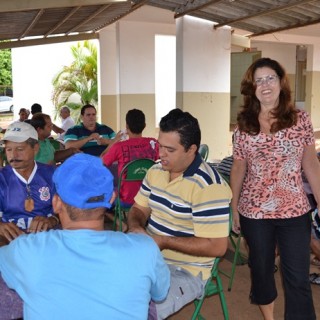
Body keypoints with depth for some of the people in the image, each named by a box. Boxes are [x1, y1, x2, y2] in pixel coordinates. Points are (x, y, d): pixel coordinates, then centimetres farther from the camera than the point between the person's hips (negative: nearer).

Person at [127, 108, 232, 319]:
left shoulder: (208, 186, -22)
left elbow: (217, 246, -23)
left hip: (186, 271, -7)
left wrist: (164, 241, -23)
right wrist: (135, 227, -10)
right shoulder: (155, 171, 3)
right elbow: (139, 209, 13)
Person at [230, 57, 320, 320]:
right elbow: (239, 168, 4)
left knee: (298, 277, 4)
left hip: (294, 211, -1)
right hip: (254, 211, 1)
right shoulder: (244, 124, -1)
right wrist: (233, 208, 5)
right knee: (261, 269, 17)